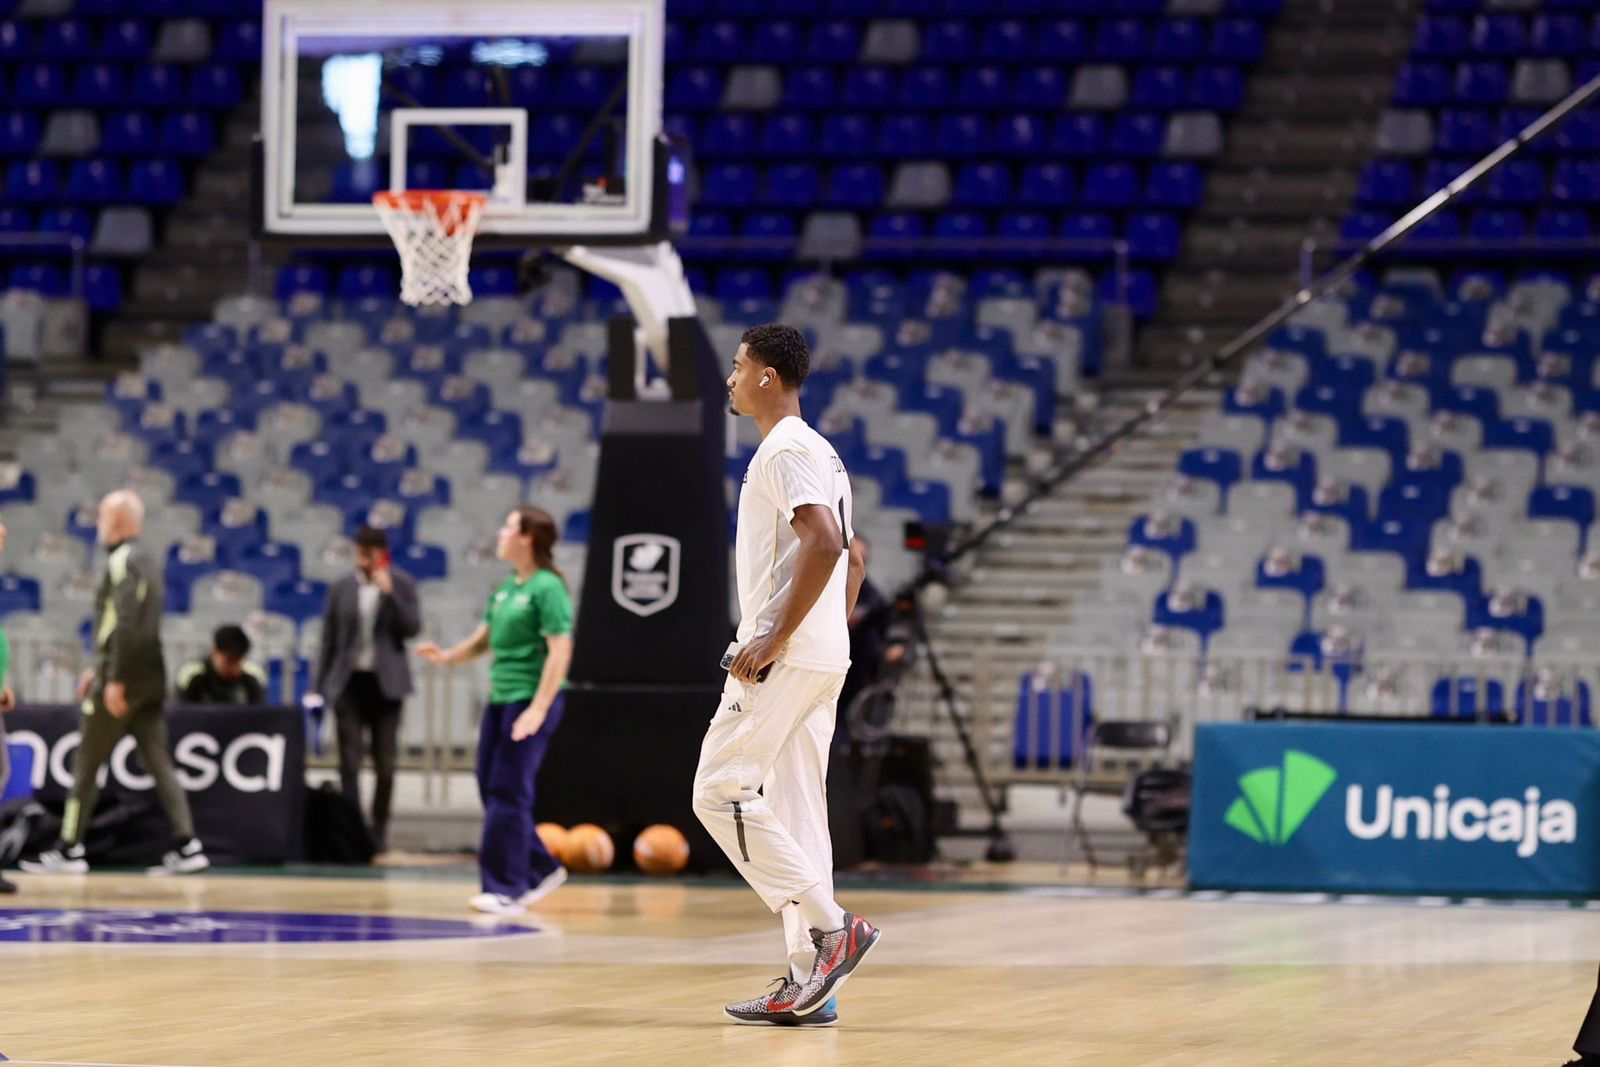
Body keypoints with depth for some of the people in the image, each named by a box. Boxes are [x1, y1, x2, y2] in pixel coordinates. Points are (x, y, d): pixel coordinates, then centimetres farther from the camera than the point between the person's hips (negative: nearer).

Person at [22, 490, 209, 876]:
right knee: (159, 761, 5)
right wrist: (99, 668, 26)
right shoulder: (147, 561, 17)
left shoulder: (123, 561, -13)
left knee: (86, 764, 0)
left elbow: (125, 624, -21)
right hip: (151, 676, 9)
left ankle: (69, 850, 4)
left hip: (125, 675, -9)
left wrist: (115, 679, -22)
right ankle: (186, 846, -3)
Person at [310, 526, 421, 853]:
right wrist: (318, 688, 4)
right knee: (349, 762, -5)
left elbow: (412, 628, -7)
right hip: (348, 682, 1)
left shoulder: (401, 585, 2)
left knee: (385, 764, 1)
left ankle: (379, 832, 11)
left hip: (385, 683, -1)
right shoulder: (342, 588, 5)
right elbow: (328, 640, 8)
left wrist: (390, 593, -16)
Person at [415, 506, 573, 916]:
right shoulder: (505, 588, 15)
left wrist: (538, 709, -22)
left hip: (531, 700, -9)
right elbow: (485, 637, 23)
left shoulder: (547, 587, -11)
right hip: (500, 698, 9)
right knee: (491, 788, 10)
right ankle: (541, 870, 23)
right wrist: (448, 656, 4)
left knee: (508, 791, -9)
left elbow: (560, 651, -17)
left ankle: (505, 889, -4)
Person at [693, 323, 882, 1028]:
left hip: (783, 657, -10)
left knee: (720, 792, -8)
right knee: (794, 810, 7)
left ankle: (830, 925, -12)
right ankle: (809, 981, 4)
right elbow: (850, 556, 26)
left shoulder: (785, 451, -12)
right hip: (823, 663, 10)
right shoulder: (820, 452, 20)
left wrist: (776, 638, -23)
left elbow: (824, 543, -25)